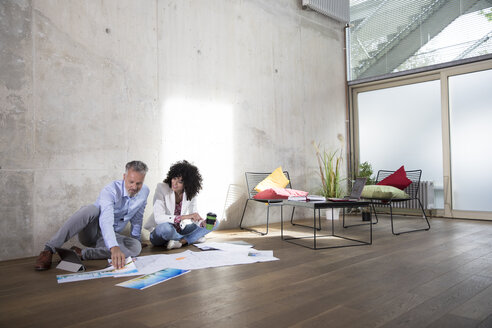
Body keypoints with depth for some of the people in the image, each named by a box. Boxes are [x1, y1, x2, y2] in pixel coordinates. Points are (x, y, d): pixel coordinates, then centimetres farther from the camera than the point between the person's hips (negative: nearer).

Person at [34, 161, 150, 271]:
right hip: (90, 232, -5)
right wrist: (114, 248, -58)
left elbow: (137, 217, 12)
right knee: (91, 209, -38)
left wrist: (136, 238, 19)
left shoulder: (144, 191, -6)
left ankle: (81, 254, -28)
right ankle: (49, 250, -36)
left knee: (136, 247, -28)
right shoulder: (110, 190, -24)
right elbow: (106, 221, -42)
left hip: (111, 236, 5)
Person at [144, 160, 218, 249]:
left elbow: (194, 215, -1)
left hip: (179, 230, 5)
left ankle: (182, 241, -19)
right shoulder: (161, 188, -19)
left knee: (214, 222, -4)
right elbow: (158, 218, -28)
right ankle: (193, 238, -10)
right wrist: (184, 217, -37)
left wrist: (204, 222, -24)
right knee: (166, 227, -40)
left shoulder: (190, 193, -5)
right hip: (159, 232, -4)